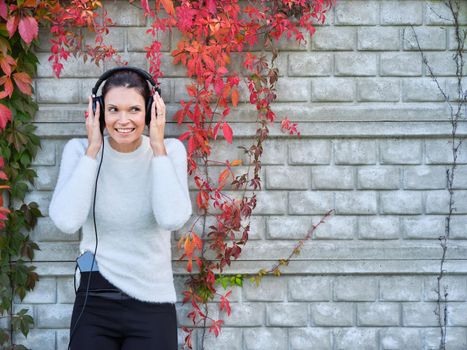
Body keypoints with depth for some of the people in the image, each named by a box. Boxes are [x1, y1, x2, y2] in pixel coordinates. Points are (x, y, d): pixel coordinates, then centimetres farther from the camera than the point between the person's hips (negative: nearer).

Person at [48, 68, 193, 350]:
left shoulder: (171, 150, -4)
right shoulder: (79, 150, -4)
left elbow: (172, 219, -21)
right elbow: (67, 221, -19)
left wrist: (158, 147, -16)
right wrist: (92, 150, -15)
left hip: (153, 305, 0)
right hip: (94, 302, 0)